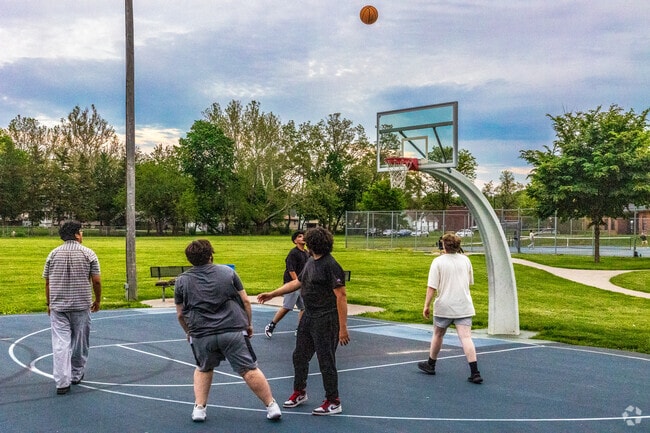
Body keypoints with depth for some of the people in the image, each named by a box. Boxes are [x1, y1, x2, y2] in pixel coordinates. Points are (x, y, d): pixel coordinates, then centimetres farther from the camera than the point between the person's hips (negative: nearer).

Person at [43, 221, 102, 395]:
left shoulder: (53, 254, 3)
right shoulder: (88, 254, -4)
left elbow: (48, 282, 5)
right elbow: (96, 281, -4)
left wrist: (49, 303, 16)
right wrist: (97, 300, 10)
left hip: (58, 306, 1)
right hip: (81, 305, -1)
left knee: (60, 343, -1)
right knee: (80, 341, 14)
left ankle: (62, 382, -6)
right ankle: (76, 375, 27)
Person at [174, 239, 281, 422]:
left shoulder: (181, 281, 7)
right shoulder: (227, 272, 5)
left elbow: (180, 314, 12)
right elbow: (245, 301, 6)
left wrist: (188, 332, 29)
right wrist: (248, 323, 18)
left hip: (201, 335, 2)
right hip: (233, 330, -1)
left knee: (203, 369, 26)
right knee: (249, 370, 5)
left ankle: (199, 408, 21)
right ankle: (271, 405, 9)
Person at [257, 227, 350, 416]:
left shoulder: (331, 265, -19)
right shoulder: (310, 262, 10)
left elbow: (341, 296, -21)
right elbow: (297, 282, 24)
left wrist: (343, 328, -23)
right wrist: (272, 294, 22)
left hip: (326, 320, -9)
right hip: (308, 317, 9)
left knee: (326, 361, 0)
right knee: (300, 355, 18)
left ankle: (333, 402, 15)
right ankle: (299, 392, 37)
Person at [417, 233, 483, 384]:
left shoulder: (438, 261, -8)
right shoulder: (465, 260, 6)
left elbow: (432, 287, -12)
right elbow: (470, 281, 18)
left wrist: (427, 305, -6)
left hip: (444, 306, -2)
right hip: (464, 306, 3)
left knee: (438, 335, 17)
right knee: (466, 338, -4)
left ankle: (430, 365, 33)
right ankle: (475, 372, -13)